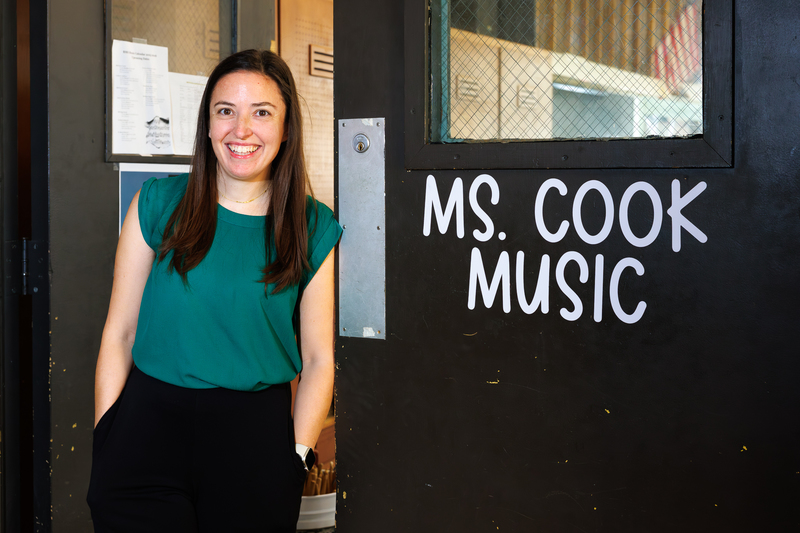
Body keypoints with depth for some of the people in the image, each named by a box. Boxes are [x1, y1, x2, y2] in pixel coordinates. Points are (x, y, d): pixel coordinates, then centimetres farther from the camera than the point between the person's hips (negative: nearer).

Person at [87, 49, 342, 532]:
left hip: (256, 429, 0)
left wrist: (296, 454, -6)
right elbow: (120, 331, 3)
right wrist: (105, 441, -3)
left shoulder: (315, 230, 4)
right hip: (149, 416, 0)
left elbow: (319, 358, 4)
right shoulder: (158, 204, 4)